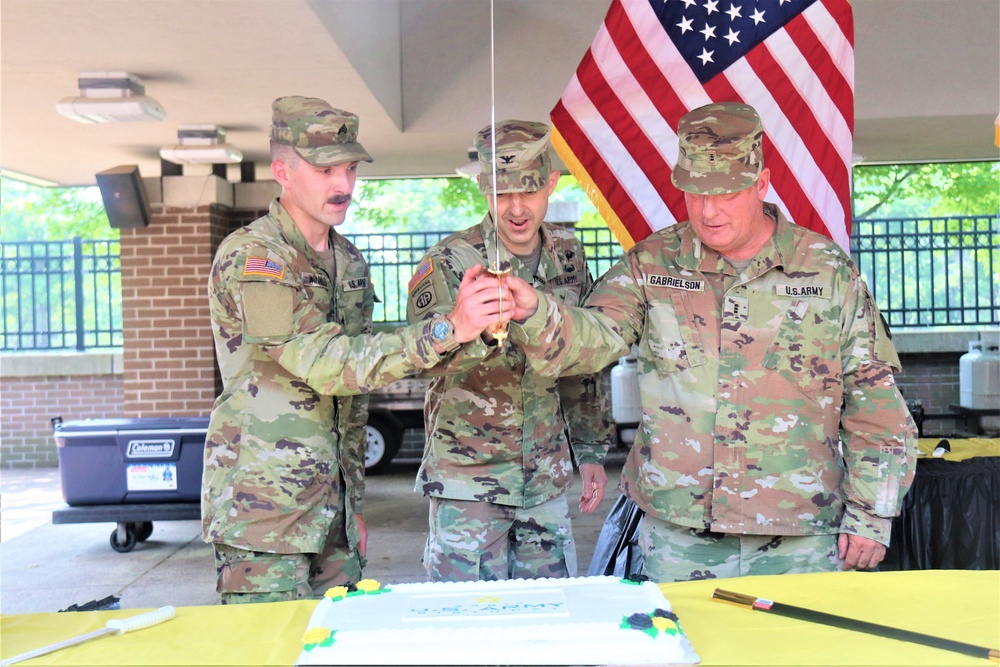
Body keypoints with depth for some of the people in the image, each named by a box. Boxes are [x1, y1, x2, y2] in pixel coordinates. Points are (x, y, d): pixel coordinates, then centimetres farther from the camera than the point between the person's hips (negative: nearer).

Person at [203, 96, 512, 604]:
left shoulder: (350, 263, 11)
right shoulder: (250, 258, -12)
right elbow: (323, 361, -25)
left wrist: (354, 501, 17)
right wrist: (448, 329, -32)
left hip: (331, 510, 7)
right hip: (264, 512, -7)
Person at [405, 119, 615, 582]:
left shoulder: (568, 256, 3)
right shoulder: (448, 263, -11)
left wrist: (591, 450, 13)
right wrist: (477, 329, -45)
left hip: (547, 480, 4)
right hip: (467, 481, -4)